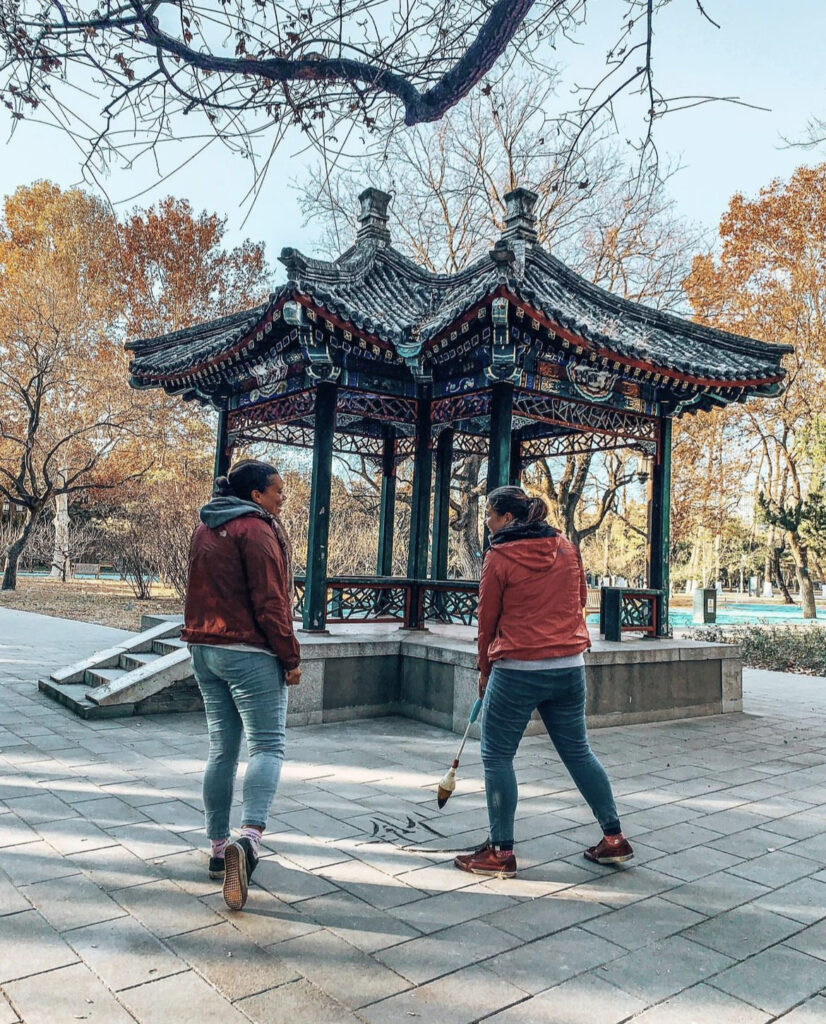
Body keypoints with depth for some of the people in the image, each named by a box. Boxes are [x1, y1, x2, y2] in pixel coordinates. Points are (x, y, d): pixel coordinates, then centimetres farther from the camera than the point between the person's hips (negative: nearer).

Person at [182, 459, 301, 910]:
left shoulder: (204, 529, 15)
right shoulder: (255, 529, -13)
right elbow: (270, 603, -16)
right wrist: (291, 658, -11)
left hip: (204, 649, 8)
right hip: (250, 653, -8)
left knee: (222, 749, 13)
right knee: (268, 746, -5)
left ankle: (219, 848, 19)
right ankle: (248, 838, -22)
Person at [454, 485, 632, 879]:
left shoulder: (499, 556, -7)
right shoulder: (568, 548, 6)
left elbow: (487, 618, -1)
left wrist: (484, 669, 11)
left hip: (517, 669, -6)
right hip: (570, 667, 6)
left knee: (497, 756, 6)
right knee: (578, 751, 18)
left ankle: (500, 852, 11)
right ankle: (614, 837, 24)